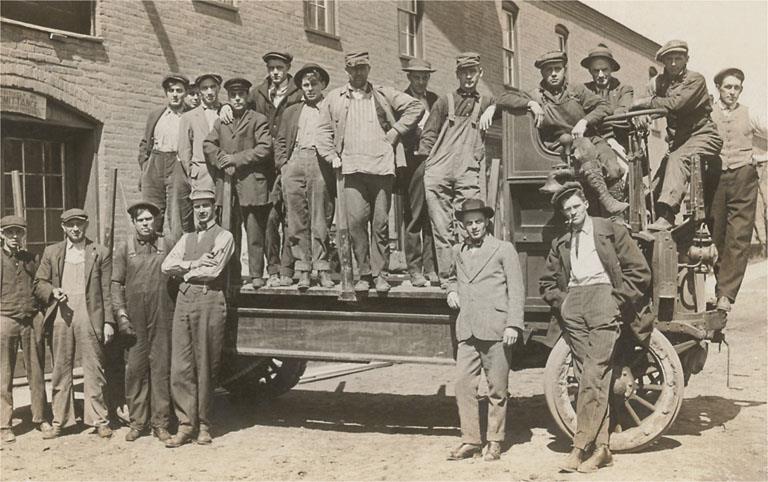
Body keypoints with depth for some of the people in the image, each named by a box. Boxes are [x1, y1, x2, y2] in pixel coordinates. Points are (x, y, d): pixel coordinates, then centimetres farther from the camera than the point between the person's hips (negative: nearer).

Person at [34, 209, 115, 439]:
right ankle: (60, 421, 12)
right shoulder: (51, 252, 14)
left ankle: (99, 420, 4)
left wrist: (108, 321, -2)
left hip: (89, 316, -2)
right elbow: (39, 284, 14)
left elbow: (107, 290, 4)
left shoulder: (101, 253, 7)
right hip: (60, 316, 2)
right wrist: (52, 291, -8)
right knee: (60, 369, 5)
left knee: (93, 368, -2)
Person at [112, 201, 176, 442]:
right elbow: (116, 283, 5)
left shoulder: (167, 245, 7)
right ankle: (137, 422, 14)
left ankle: (160, 423, 10)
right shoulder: (123, 248, 7)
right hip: (134, 318, 0)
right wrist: (121, 314, -4)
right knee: (135, 370, 3)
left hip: (162, 316, 0)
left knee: (161, 368, 2)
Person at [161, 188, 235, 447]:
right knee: (180, 365, -1)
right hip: (184, 299, 5)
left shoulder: (223, 237, 3)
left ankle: (203, 425, 9)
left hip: (209, 300, -5)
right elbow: (166, 266, 9)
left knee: (206, 366, -1)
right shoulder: (186, 238, 21)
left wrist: (184, 270, 3)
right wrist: (194, 264, -4)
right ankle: (186, 424, 3)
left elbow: (212, 271, -10)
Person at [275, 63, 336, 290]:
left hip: (320, 163, -3)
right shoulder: (291, 112, 24)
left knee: (321, 219, -5)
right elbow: (280, 141, 19)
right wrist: (282, 164, 6)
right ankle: (302, 269, 0)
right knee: (297, 220, -2)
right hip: (294, 163, 3)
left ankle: (322, 269, -1)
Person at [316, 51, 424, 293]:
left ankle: (380, 274, 7)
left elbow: (415, 107, 14)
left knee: (380, 222, 0)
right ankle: (364, 274, 1)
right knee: (356, 220, -10)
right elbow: (323, 130, 17)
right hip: (352, 167, 0)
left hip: (382, 166, 0)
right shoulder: (335, 98, 15)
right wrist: (332, 157, 5)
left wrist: (396, 131, 6)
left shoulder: (383, 94, 13)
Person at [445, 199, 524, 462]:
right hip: (466, 329, 4)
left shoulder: (504, 249, 3)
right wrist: (452, 291, 12)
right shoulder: (458, 251, 16)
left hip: (495, 329, -4)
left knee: (497, 388, 2)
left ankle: (495, 441, 14)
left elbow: (516, 289, 0)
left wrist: (513, 324, -9)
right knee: (463, 384, -2)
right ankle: (470, 440, 8)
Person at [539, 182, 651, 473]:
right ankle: (600, 447, 0)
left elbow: (639, 272, 4)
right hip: (572, 305, 4)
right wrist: (562, 302, 9)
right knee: (588, 377, -1)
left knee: (594, 375, -13)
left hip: (603, 297, -4)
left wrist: (617, 300, -4)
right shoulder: (560, 244, 22)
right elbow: (547, 282, 27)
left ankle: (580, 447, -14)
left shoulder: (611, 230, 9)